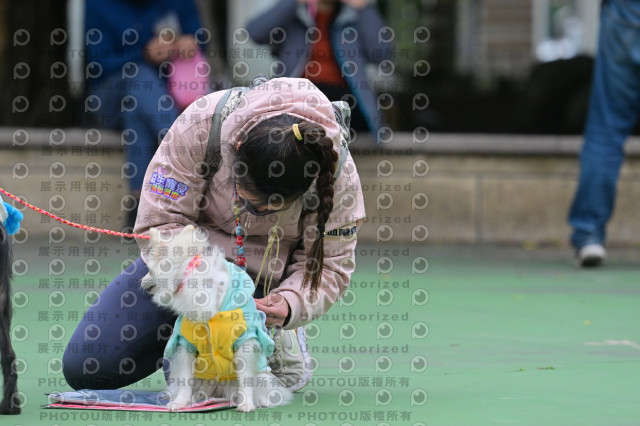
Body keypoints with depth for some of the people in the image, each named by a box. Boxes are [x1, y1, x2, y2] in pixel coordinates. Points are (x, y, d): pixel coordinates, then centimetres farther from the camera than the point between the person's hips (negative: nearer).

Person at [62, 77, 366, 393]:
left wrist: (291, 304, -35)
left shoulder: (338, 174, -27)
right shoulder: (201, 124, -30)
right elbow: (160, 223, -22)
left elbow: (329, 267, -14)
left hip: (267, 277, -1)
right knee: (84, 367, -5)